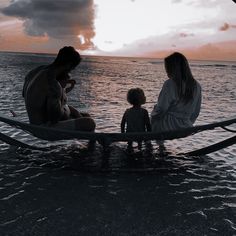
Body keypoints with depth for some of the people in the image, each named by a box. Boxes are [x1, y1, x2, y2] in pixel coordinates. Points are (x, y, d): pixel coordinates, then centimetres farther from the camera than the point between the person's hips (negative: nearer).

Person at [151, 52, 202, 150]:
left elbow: (161, 109, -16)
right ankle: (160, 144, 34)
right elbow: (196, 112, 6)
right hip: (186, 128, 6)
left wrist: (153, 114, 5)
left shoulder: (170, 84, -19)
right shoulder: (196, 86, 0)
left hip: (169, 126, -6)